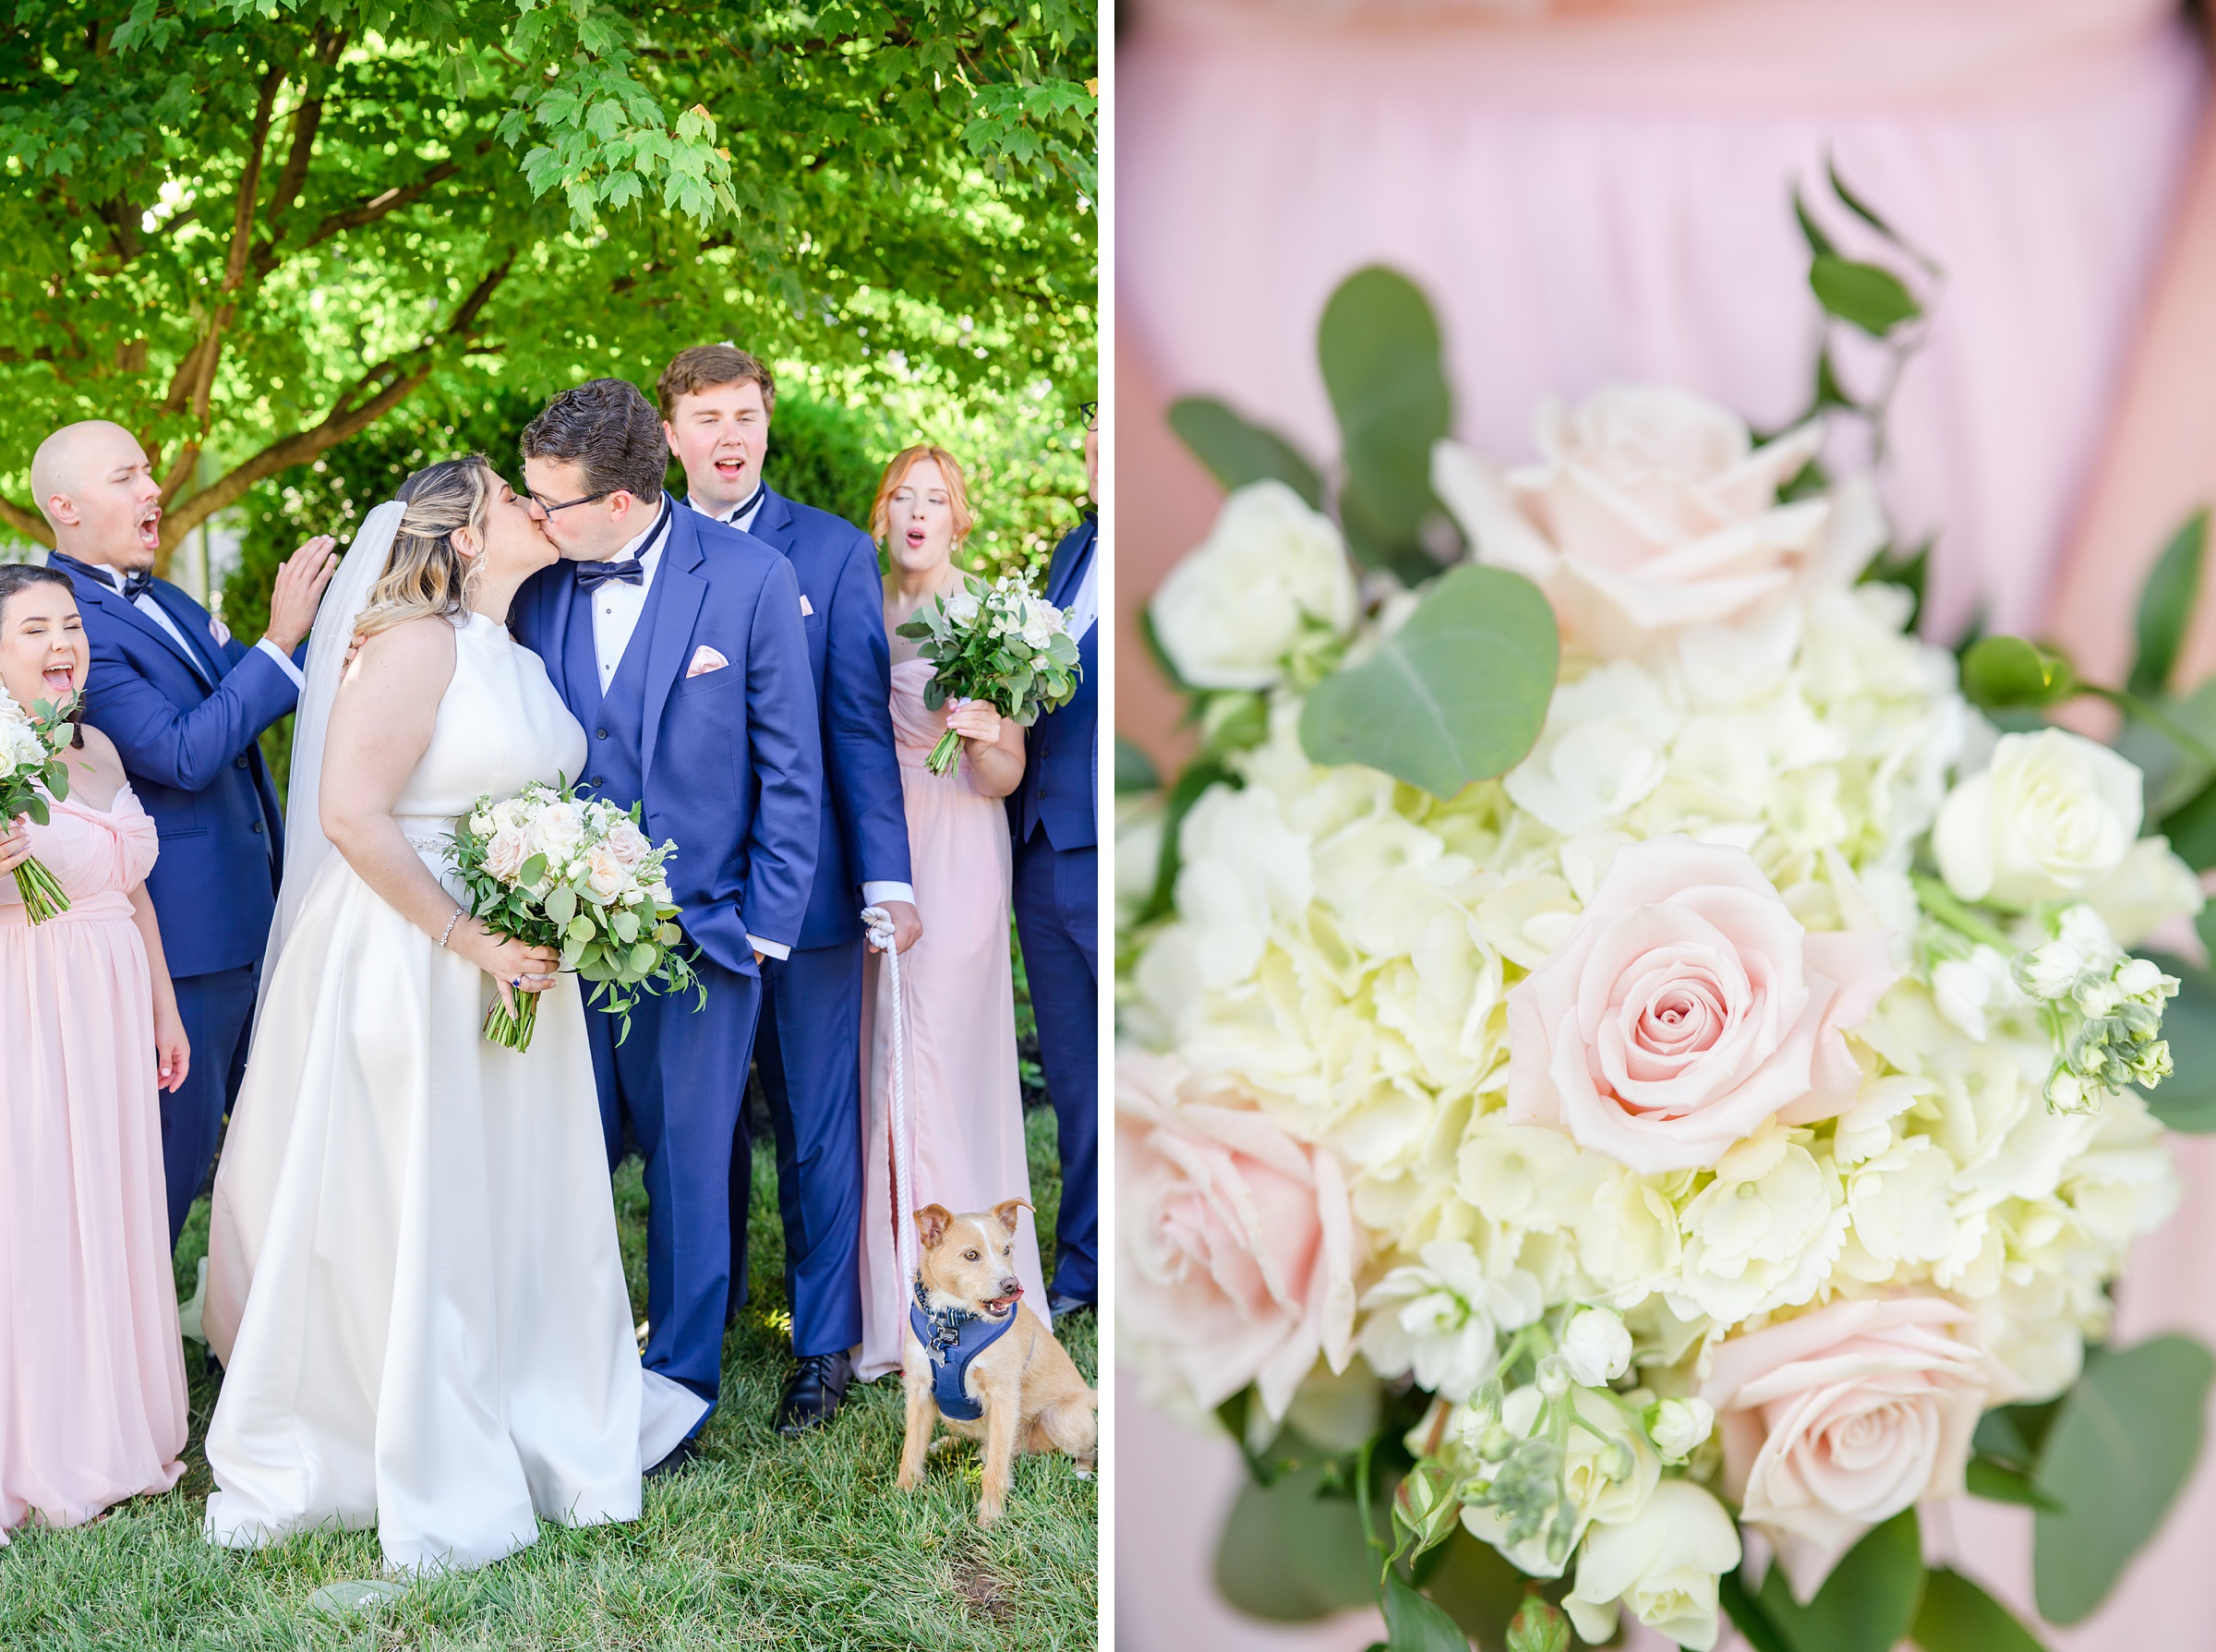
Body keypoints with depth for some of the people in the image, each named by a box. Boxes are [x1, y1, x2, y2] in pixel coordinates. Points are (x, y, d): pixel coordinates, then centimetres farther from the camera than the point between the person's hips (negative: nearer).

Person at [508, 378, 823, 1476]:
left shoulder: (751, 578, -8)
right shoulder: (538, 587, 2)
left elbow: (792, 769, -3)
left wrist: (763, 925, -5)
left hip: (699, 932, -2)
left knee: (689, 1172, 7)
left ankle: (677, 1394, 23)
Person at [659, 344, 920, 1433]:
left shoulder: (834, 553, 1)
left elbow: (861, 724, -2)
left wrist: (888, 880, -10)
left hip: (805, 885, -1)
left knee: (817, 1127, 6)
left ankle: (824, 1345, 19)